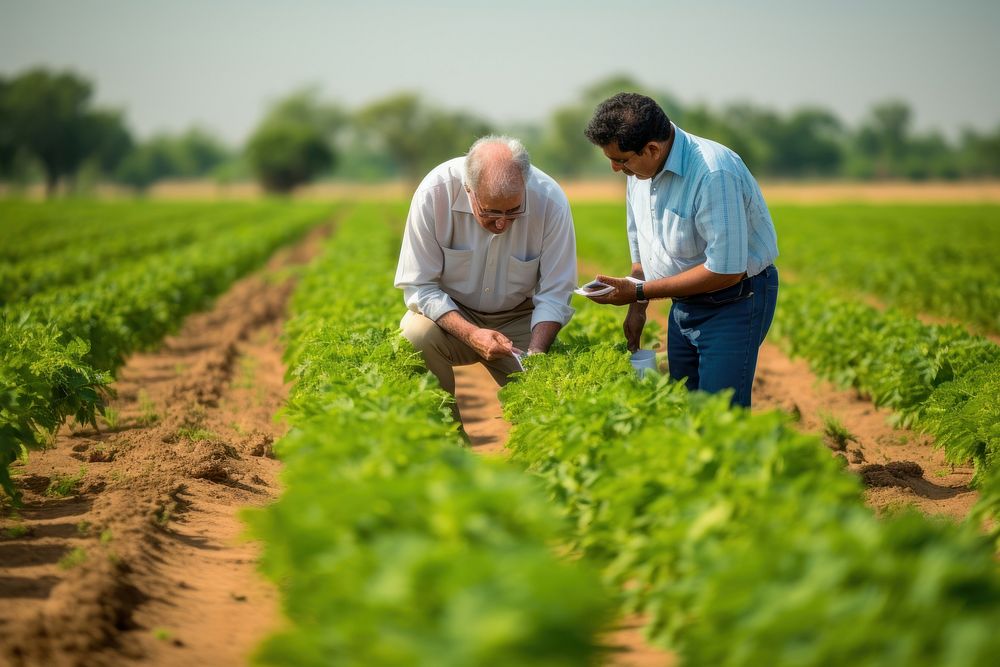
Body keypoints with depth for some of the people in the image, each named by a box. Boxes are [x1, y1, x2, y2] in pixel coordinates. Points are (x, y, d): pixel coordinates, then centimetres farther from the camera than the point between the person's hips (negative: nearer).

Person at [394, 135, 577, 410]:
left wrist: (535, 354, -30)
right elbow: (419, 287, -18)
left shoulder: (551, 201, -21)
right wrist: (471, 335, -31)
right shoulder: (434, 193, -24)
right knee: (415, 335, -32)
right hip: (448, 312, 0)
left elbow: (554, 294, -13)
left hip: (518, 319, 1)